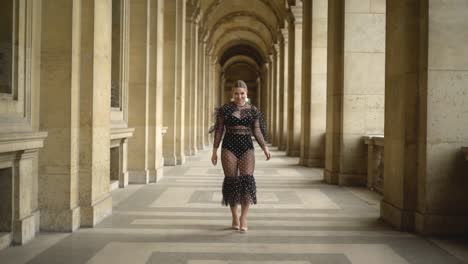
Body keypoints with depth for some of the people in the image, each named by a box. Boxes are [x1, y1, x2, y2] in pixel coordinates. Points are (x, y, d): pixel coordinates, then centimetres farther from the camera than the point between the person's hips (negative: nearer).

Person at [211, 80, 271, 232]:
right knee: (231, 181, 0)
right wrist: (214, 150, 0)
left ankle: (243, 218, -8)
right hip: (229, 147, -1)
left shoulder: (253, 110, 7)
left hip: (247, 148, 1)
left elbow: (257, 131, 6)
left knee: (247, 181, -12)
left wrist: (265, 148, -6)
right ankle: (234, 217, 15)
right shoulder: (224, 109, 2)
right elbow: (219, 130, 3)